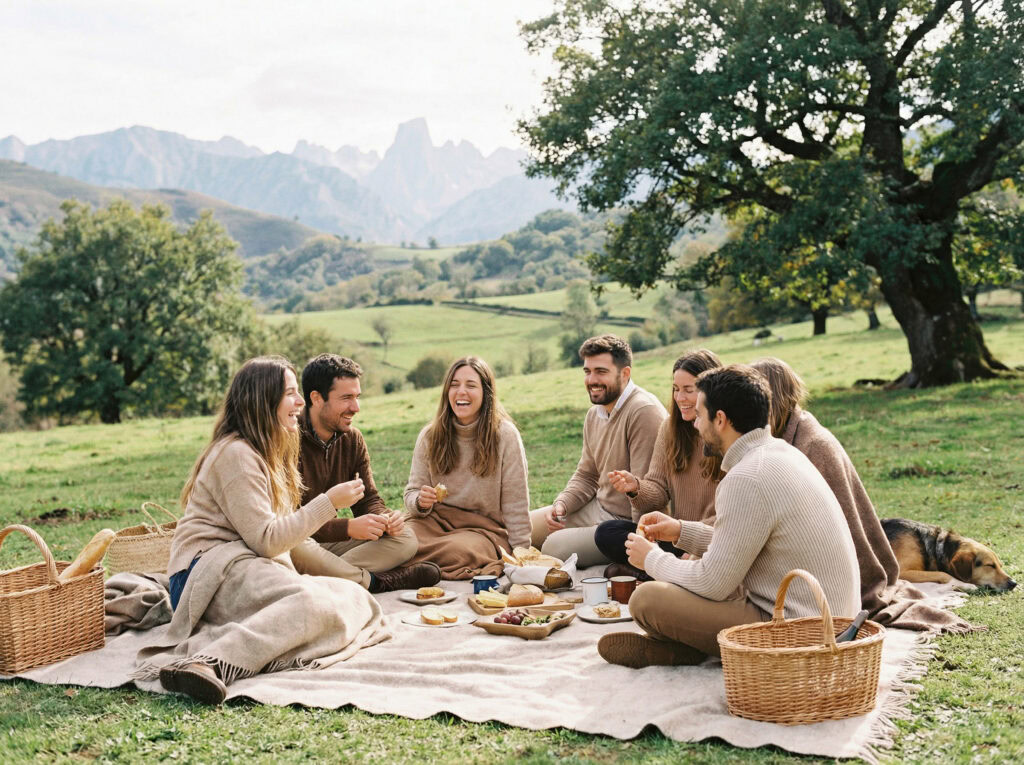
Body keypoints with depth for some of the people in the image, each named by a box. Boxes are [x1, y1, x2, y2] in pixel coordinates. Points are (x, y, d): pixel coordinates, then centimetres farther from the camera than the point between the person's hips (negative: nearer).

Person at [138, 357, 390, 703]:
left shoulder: (269, 455, 22)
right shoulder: (236, 454, -8)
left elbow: (291, 539, 25)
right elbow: (266, 541, -14)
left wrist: (354, 575, 23)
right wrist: (328, 502, -10)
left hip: (254, 569, 10)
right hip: (210, 569, -9)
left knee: (355, 598, -14)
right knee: (313, 600, -35)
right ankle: (206, 663, -49)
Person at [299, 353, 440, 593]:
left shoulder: (353, 439, 5)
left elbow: (368, 499, 8)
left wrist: (385, 519, -16)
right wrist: (348, 528, -31)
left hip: (329, 541, 7)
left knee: (405, 539, -6)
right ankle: (375, 581, -22)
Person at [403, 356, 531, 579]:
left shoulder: (505, 435, -5)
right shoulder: (430, 436, 5)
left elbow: (515, 503, -3)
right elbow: (412, 493, 8)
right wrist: (421, 502, -16)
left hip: (484, 528, -1)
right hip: (436, 521, 1)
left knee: (458, 552, -35)